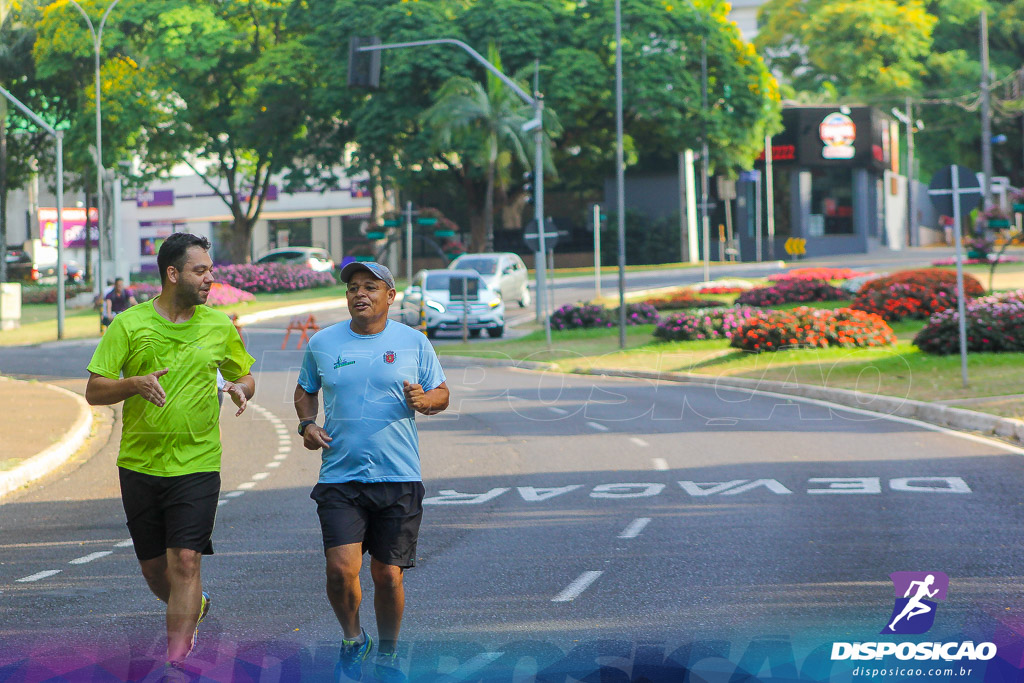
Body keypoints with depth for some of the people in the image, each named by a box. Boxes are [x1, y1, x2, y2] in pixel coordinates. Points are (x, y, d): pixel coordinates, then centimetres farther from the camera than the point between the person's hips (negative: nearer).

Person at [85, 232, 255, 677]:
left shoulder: (219, 327, 4)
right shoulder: (129, 324, -2)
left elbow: (245, 374, 18)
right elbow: (94, 391, -3)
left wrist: (241, 388, -6)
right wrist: (135, 383, -22)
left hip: (197, 465, -1)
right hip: (139, 463, 1)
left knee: (185, 561, -12)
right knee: (153, 566, 11)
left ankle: (176, 660, -8)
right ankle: (194, 608, 41)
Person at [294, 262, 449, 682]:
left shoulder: (413, 343, 4)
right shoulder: (322, 343, 7)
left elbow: (442, 394, 12)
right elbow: (305, 390, 22)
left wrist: (423, 400, -11)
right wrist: (307, 424, 3)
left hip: (399, 478, 0)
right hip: (340, 478, 0)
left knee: (388, 576, 2)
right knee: (341, 569, -15)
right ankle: (352, 639, 14)